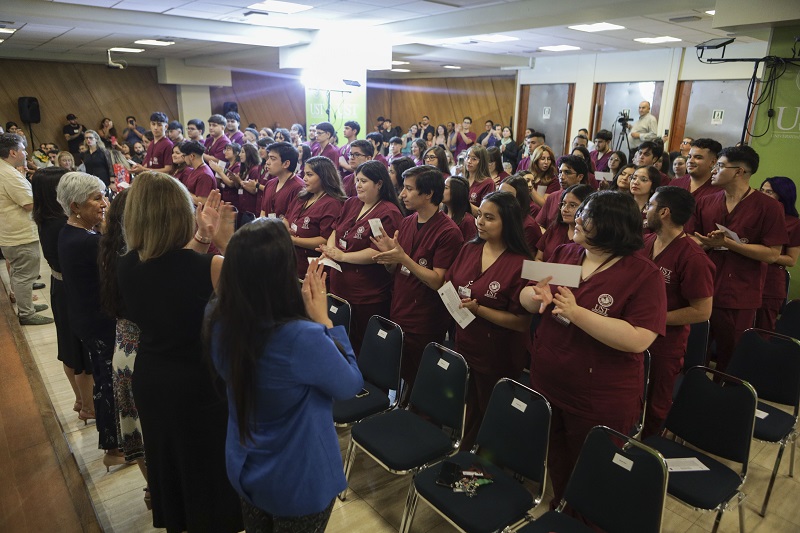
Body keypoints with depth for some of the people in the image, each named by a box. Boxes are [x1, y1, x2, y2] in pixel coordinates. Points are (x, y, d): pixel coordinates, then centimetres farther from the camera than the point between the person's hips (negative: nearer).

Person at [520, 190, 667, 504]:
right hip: (546, 385, 6)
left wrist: (576, 313, -31)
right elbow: (526, 299, 6)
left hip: (601, 401, -5)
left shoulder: (644, 274, -16)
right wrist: (538, 296, -18)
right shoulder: (564, 254, 1)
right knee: (556, 466, 25)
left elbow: (638, 339, -26)